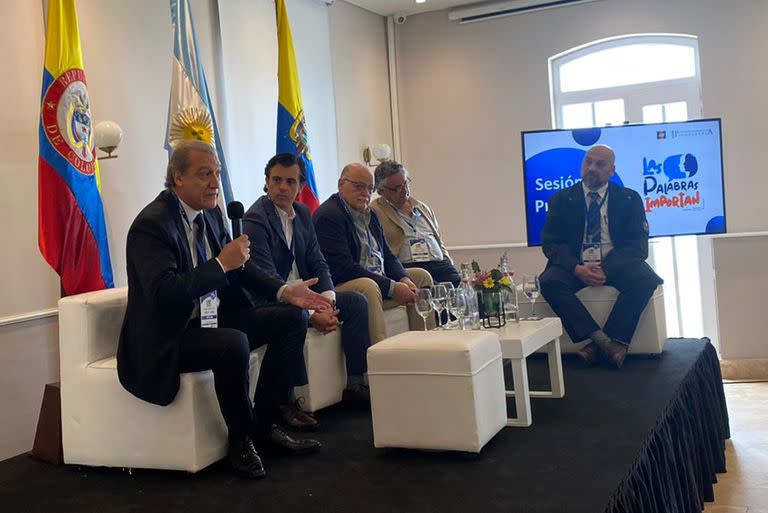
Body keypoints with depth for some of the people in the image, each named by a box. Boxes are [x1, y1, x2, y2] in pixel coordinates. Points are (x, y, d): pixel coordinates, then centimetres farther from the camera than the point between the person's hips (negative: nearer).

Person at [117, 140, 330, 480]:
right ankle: (241, 438, -8)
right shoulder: (151, 224, -19)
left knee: (293, 317, 0)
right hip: (167, 338, -9)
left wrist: (284, 291, 0)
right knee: (234, 343, -35)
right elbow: (163, 293, -30)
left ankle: (264, 424, 4)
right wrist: (221, 264, -28)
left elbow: (239, 267, 14)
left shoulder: (210, 213, 6)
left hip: (211, 320, 9)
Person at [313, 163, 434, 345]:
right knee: (367, 286, -37)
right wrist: (392, 288, -24)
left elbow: (387, 256, 17)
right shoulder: (327, 215, -15)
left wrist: (404, 280, -7)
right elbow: (343, 268, -23)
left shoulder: (370, 214, 16)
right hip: (340, 286, -10)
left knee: (421, 275, 10)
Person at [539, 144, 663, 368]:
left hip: (615, 265, 0)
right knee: (549, 281, -30)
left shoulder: (629, 199, 9)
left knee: (644, 278, -30)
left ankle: (614, 340, -27)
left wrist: (606, 269, -19)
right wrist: (576, 268, -19)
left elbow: (638, 245, 0)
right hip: (575, 266, 0)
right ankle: (600, 339, -32)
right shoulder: (561, 200, 9)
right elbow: (550, 243, 1)